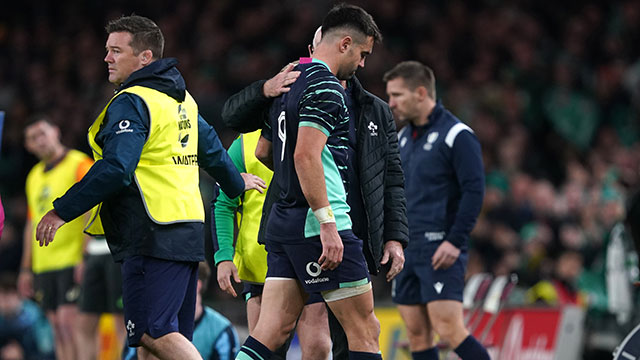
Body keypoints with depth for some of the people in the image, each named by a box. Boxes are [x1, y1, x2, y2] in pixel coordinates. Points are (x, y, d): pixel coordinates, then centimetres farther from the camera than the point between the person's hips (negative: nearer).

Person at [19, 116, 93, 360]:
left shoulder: (79, 164, -5)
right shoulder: (34, 176, 18)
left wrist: (85, 257, -20)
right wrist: (26, 269, 20)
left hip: (72, 261, -7)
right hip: (44, 265, 7)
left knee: (68, 321, -15)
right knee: (57, 327, 5)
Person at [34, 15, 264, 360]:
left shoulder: (131, 103, -11)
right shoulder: (182, 100, 18)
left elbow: (114, 171, -21)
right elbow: (211, 149, 31)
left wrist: (62, 211, -18)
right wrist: (235, 182, 50)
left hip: (153, 237, -10)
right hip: (187, 231, 10)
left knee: (153, 332, -16)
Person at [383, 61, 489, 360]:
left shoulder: (456, 135, -8)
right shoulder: (404, 137, 16)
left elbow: (474, 190, -14)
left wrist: (455, 242, -20)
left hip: (440, 250, -8)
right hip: (408, 250, 8)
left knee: (448, 328, -16)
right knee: (417, 334, 4)